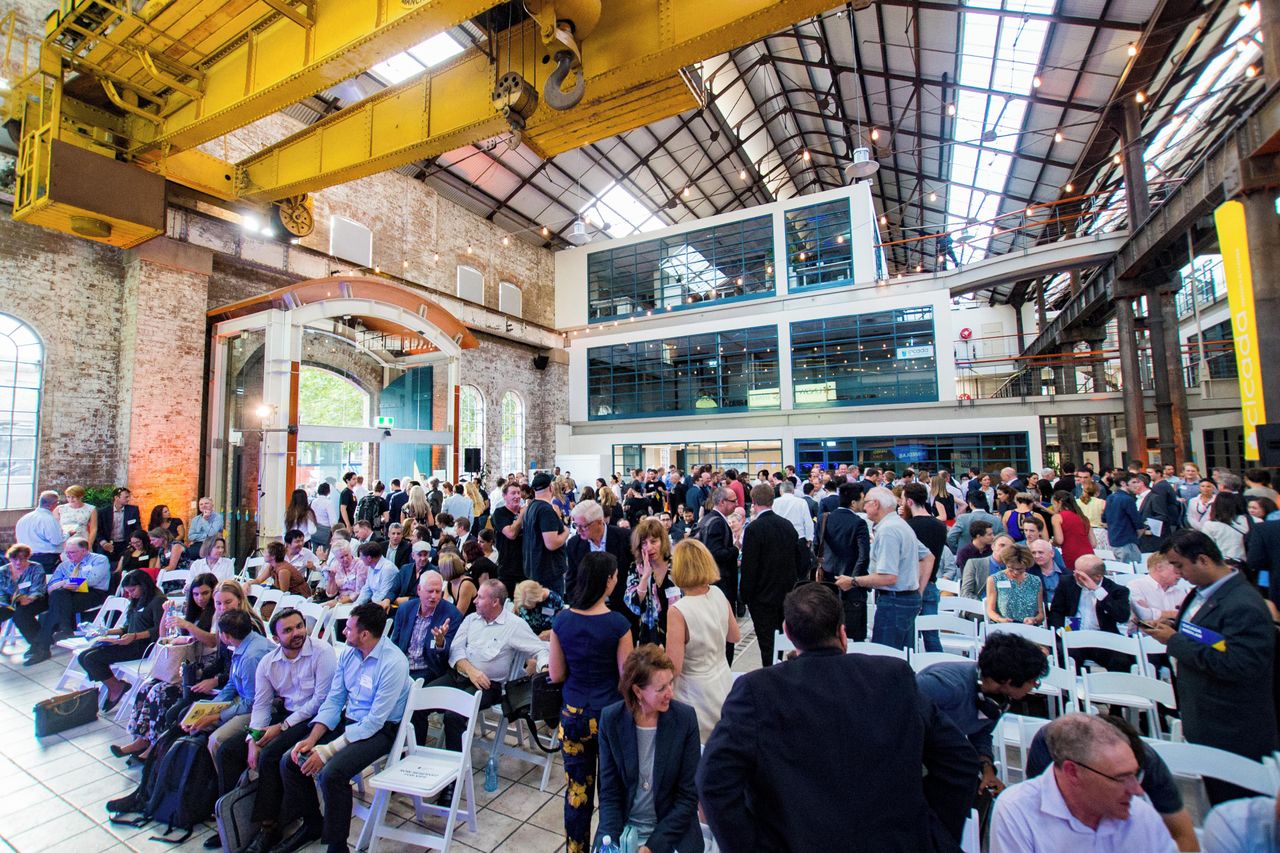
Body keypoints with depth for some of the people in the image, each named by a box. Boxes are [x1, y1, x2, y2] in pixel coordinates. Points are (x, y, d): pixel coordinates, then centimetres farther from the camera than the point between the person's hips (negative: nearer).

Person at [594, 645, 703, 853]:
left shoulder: (685, 718, -15)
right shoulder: (611, 719, -13)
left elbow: (688, 795, -9)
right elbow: (609, 791, -4)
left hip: (672, 830, -1)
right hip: (623, 826, 1)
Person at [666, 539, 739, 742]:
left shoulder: (678, 612, -25)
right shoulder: (719, 594, -8)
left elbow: (673, 669, -21)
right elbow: (733, 637, 8)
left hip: (698, 695, -6)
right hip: (724, 685, 6)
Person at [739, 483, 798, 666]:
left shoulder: (753, 528, -18)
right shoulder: (787, 524, 1)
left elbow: (749, 567, -18)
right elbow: (796, 558, 8)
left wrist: (745, 596, -7)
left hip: (763, 596, -6)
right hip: (787, 594, 6)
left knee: (767, 644, 3)